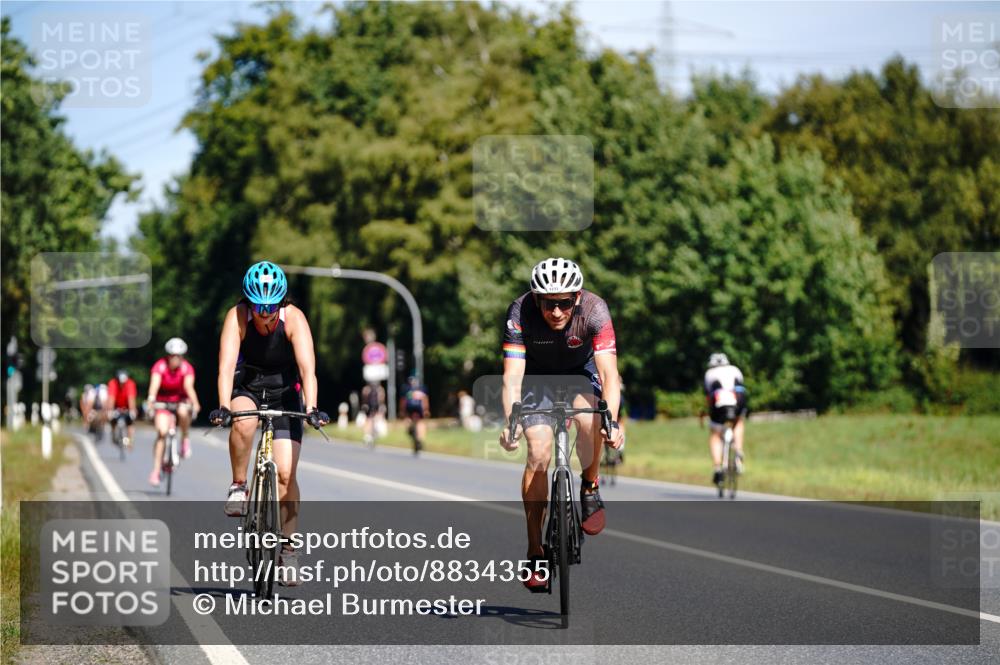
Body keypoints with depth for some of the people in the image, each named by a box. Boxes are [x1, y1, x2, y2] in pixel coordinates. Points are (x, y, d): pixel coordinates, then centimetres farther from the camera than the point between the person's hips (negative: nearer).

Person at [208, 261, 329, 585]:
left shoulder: (294, 318, -25)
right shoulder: (237, 316, -24)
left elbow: (307, 368, -34)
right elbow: (226, 365, -34)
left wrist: (311, 408, -49)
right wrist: (223, 406, -48)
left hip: (284, 391, 0)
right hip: (246, 387, 0)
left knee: (286, 473, -9)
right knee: (243, 422, -37)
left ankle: (288, 550, 2)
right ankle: (238, 486, -15)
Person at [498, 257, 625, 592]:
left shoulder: (594, 310, -32)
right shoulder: (520, 313, -32)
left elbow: (609, 372, -39)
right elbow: (512, 376, -36)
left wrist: (612, 421, -53)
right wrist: (510, 422, -51)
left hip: (580, 371, 0)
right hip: (538, 375, 0)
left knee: (589, 419, -32)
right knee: (539, 453, -16)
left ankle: (590, 489, -4)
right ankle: (535, 552, -8)